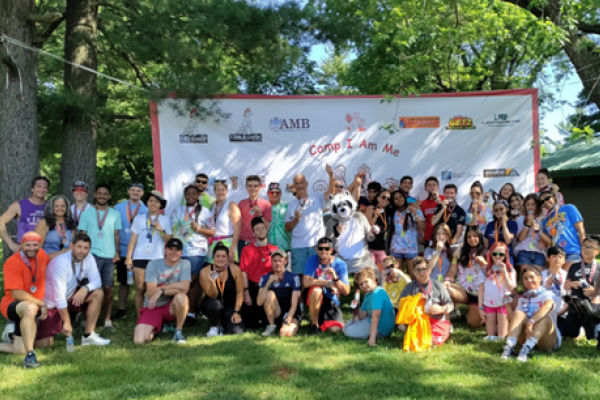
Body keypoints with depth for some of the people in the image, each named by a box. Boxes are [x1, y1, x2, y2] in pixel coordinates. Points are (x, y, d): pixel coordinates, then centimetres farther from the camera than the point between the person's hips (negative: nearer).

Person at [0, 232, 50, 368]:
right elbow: (16, 293, -23)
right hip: (12, 305, -7)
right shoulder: (12, 262, -18)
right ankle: (29, 355, -38)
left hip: (33, 308, 7)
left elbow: (51, 259, 28)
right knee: (30, 308, -42)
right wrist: (41, 304, -19)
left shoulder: (41, 255, 0)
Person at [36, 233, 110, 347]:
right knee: (45, 344, -15)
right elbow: (59, 296, -28)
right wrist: (67, 322, -27)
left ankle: (88, 336, -9)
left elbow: (96, 281, -7)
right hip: (51, 303, -6)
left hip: (70, 297, 6)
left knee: (98, 294, -13)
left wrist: (85, 288, -31)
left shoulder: (89, 258, -9)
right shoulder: (61, 263, -27)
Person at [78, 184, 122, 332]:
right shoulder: (87, 213, 6)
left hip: (109, 256, 2)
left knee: (108, 288, 3)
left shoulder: (115, 214, 11)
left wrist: (117, 252, 2)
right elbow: (82, 234, 5)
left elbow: (116, 235, 12)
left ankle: (107, 320, 10)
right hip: (92, 254, -1)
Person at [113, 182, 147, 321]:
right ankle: (121, 310, 21)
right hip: (123, 252, 1)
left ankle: (141, 313, 11)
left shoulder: (146, 210, 3)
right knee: (123, 282, 11)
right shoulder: (118, 208, 6)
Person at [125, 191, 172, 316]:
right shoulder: (139, 218, 9)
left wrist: (160, 230, -9)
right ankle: (140, 319, 5)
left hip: (157, 258, 0)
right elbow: (133, 240, 7)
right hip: (140, 257, 0)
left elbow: (169, 240, 6)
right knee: (140, 289, -1)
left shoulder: (164, 220, 10)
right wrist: (128, 257, 0)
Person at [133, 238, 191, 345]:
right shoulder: (153, 264, -6)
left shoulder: (185, 264, -5)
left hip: (172, 307, 0)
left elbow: (184, 288, -18)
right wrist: (175, 286, -15)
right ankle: (156, 328, 17)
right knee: (140, 340, -20)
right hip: (152, 307, 1)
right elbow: (151, 292, -13)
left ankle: (178, 331, -11)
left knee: (181, 297, -36)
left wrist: (161, 290, -20)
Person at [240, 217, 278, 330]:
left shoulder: (275, 249, 9)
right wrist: (246, 293, -10)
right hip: (253, 287, -2)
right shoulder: (247, 250, 4)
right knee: (251, 325, -6)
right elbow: (244, 272, -3)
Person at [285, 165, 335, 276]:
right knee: (299, 275, 1)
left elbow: (330, 191, -12)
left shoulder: (317, 198, 7)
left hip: (316, 244, -2)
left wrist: (331, 175, -27)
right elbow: (287, 228, 10)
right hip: (298, 247, 2)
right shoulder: (292, 204, 13)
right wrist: (295, 219, -9)